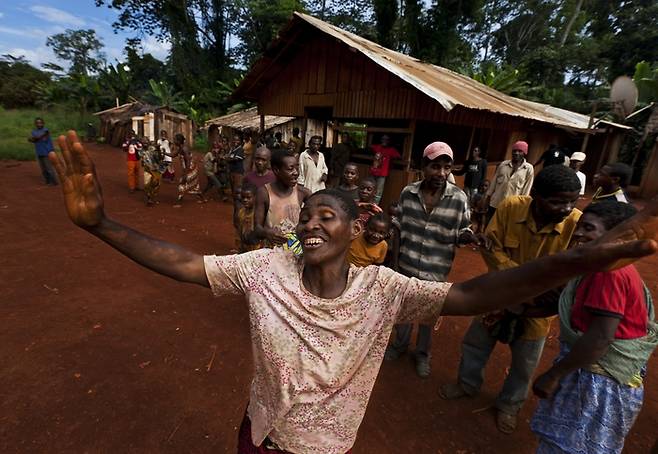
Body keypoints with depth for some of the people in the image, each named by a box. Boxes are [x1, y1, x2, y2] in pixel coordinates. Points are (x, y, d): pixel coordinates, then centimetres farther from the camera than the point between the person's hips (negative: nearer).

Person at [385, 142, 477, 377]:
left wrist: (467, 235, -25)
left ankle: (423, 353, 46)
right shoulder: (408, 192, -9)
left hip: (436, 271, -1)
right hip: (406, 266, 2)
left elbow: (461, 231, -3)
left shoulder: (459, 198, -14)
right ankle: (400, 344, 50)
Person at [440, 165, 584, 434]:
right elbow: (491, 248, -15)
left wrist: (532, 303, -26)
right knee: (475, 344, 20)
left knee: (524, 366, 20)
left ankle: (509, 404, 49)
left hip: (537, 309, -1)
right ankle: (467, 384, 50)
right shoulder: (510, 207, -21)